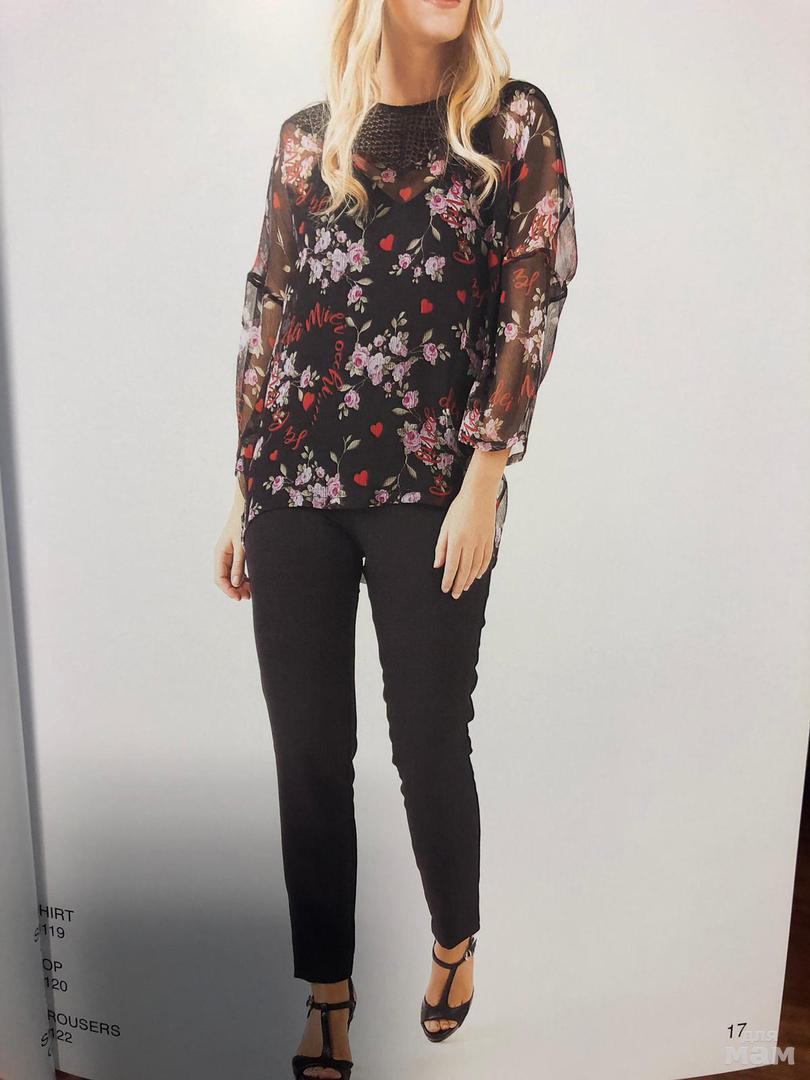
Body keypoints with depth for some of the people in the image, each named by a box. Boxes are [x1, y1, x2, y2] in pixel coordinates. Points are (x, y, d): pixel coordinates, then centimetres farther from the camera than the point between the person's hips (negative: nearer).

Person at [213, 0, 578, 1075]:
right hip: (295, 491, 3)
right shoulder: (305, 139, 13)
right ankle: (327, 994, 30)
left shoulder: (513, 122, 7)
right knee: (308, 753, 7)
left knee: (432, 745, 5)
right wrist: (244, 493, 10)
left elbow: (531, 309, -1)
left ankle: (456, 940, 37)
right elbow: (266, 317, 12)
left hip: (432, 493, -2)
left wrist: (483, 483, -9)